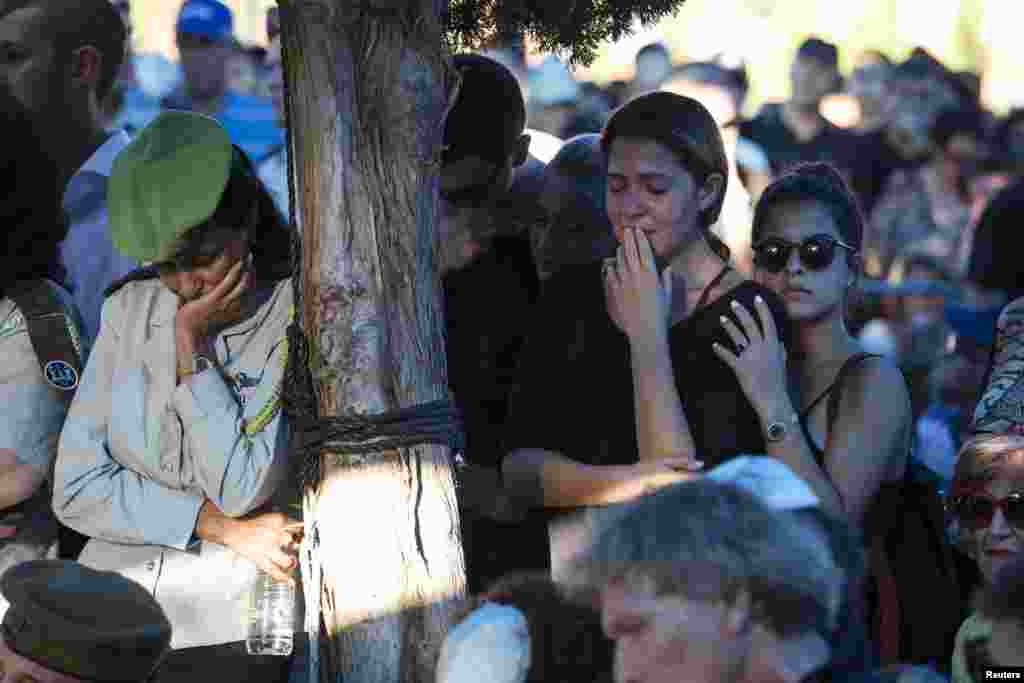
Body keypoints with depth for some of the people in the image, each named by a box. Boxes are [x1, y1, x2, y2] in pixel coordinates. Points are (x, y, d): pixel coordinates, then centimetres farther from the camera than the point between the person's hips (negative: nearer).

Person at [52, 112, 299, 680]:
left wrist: (192, 343, -13)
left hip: (225, 634, -4)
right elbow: (76, 490, 0)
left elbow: (242, 489, -16)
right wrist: (221, 526, -10)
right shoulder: (129, 310, 4)